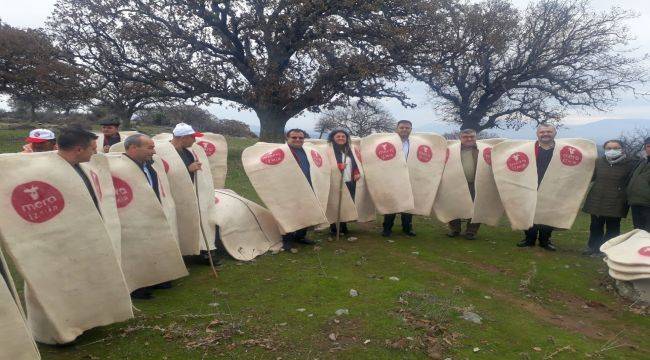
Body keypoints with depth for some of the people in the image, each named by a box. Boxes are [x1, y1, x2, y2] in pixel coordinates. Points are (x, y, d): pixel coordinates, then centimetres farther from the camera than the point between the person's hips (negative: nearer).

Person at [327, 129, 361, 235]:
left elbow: (355, 163, 21)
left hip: (350, 182, 6)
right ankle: (334, 228, 7)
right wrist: (339, 166, -21)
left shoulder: (350, 150, 17)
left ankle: (344, 227, 21)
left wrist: (357, 173, 5)